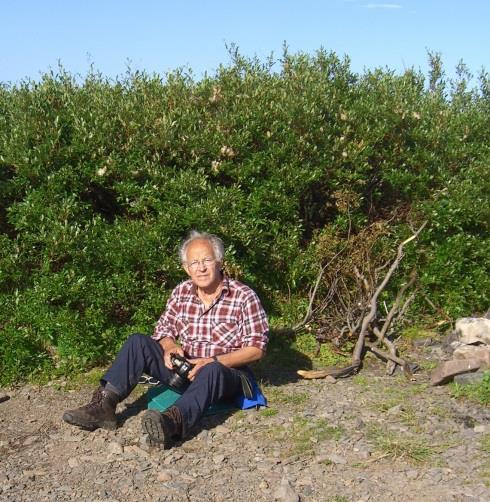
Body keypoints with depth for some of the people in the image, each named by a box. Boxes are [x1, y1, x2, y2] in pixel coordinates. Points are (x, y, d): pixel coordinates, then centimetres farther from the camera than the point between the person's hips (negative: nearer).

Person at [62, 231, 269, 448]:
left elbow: (256, 349, -13)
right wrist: (170, 348, -14)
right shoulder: (181, 292, 2)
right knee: (137, 342, -13)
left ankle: (172, 421, -66)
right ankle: (103, 405, -26)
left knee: (211, 371, -41)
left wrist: (213, 361, -23)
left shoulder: (244, 297, -12)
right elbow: (164, 330, 10)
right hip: (185, 368, 5)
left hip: (227, 371, -5)